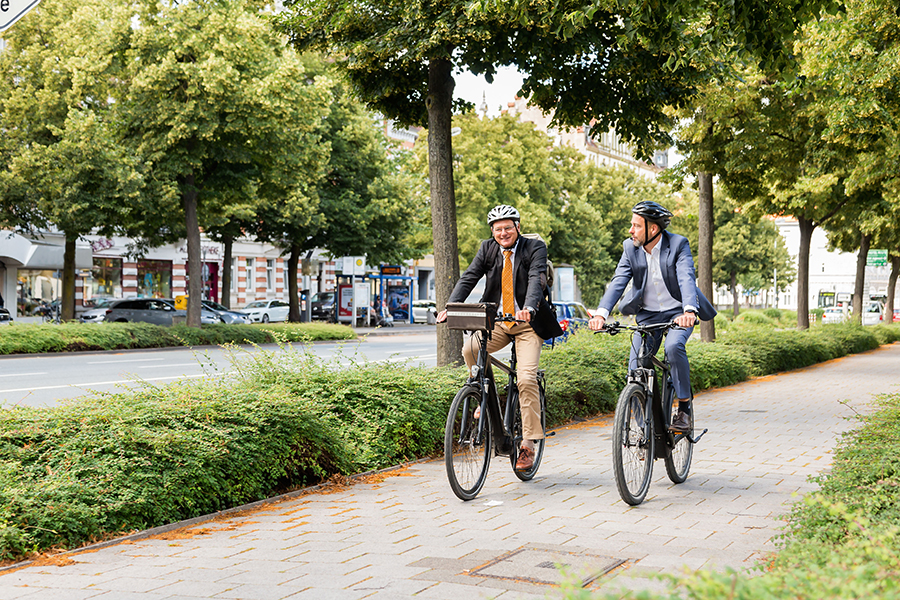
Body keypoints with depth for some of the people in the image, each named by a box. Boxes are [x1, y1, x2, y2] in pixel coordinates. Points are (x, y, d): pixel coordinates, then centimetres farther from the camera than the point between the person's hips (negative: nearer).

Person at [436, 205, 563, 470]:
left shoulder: (535, 248, -7)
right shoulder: (487, 249, 3)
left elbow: (537, 279, -23)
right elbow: (468, 278, -7)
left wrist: (529, 308, -44)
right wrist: (451, 307, -25)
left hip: (528, 322, -3)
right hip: (497, 321, 3)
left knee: (526, 378, -17)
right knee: (469, 350, -25)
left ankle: (528, 444, -6)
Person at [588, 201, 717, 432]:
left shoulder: (678, 244, -15)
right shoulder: (630, 248, -6)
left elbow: (687, 279, -29)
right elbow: (618, 282, -15)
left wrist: (689, 311, -48)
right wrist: (601, 313, -31)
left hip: (678, 312, -3)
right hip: (647, 315, 3)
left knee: (673, 346, -32)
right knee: (636, 368, -8)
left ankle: (684, 407, -16)